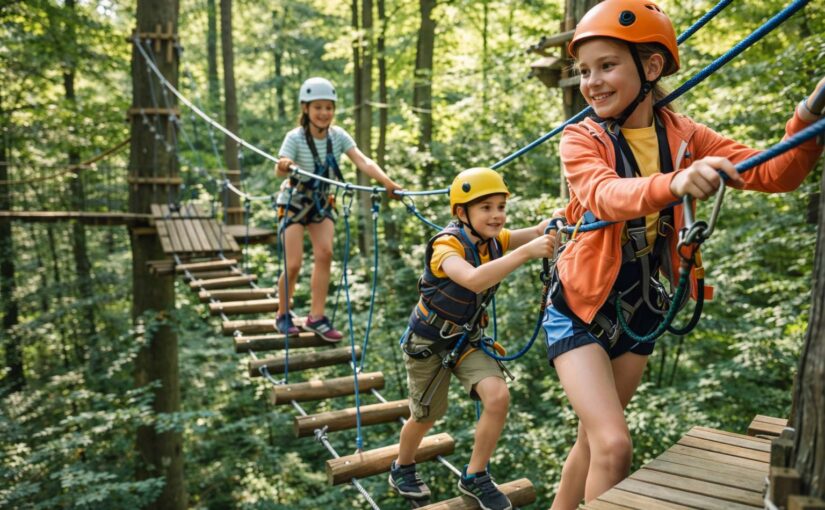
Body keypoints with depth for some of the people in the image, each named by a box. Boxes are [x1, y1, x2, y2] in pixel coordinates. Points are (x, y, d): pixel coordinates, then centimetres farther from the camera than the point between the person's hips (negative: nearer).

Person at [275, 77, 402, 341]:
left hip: (321, 201, 4)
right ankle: (283, 316, 15)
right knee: (294, 264, -9)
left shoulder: (338, 136, -12)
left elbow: (363, 161, -25)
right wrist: (283, 166, -62)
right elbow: (280, 170, -37)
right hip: (295, 202, -3)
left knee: (325, 253, -12)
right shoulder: (296, 138, -21)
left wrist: (387, 182, -41)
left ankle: (316, 317, -1)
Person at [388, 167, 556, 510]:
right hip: (428, 341, -5)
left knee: (498, 397, -15)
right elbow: (474, 280, -49)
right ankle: (402, 469, 43)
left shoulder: (495, 240, -9)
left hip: (467, 339, 5)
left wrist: (555, 224, -46)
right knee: (425, 416, 11)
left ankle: (474, 478, 7)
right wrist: (528, 252, -55)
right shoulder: (446, 244, -29)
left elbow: (537, 231, -24)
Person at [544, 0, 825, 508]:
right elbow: (605, 196, -35)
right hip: (580, 307, -4)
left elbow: (773, 175, -12)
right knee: (614, 446, -16)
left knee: (593, 440, 16)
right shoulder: (582, 139, -14)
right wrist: (673, 183, -54)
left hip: (640, 310, 4)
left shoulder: (684, 136, -3)